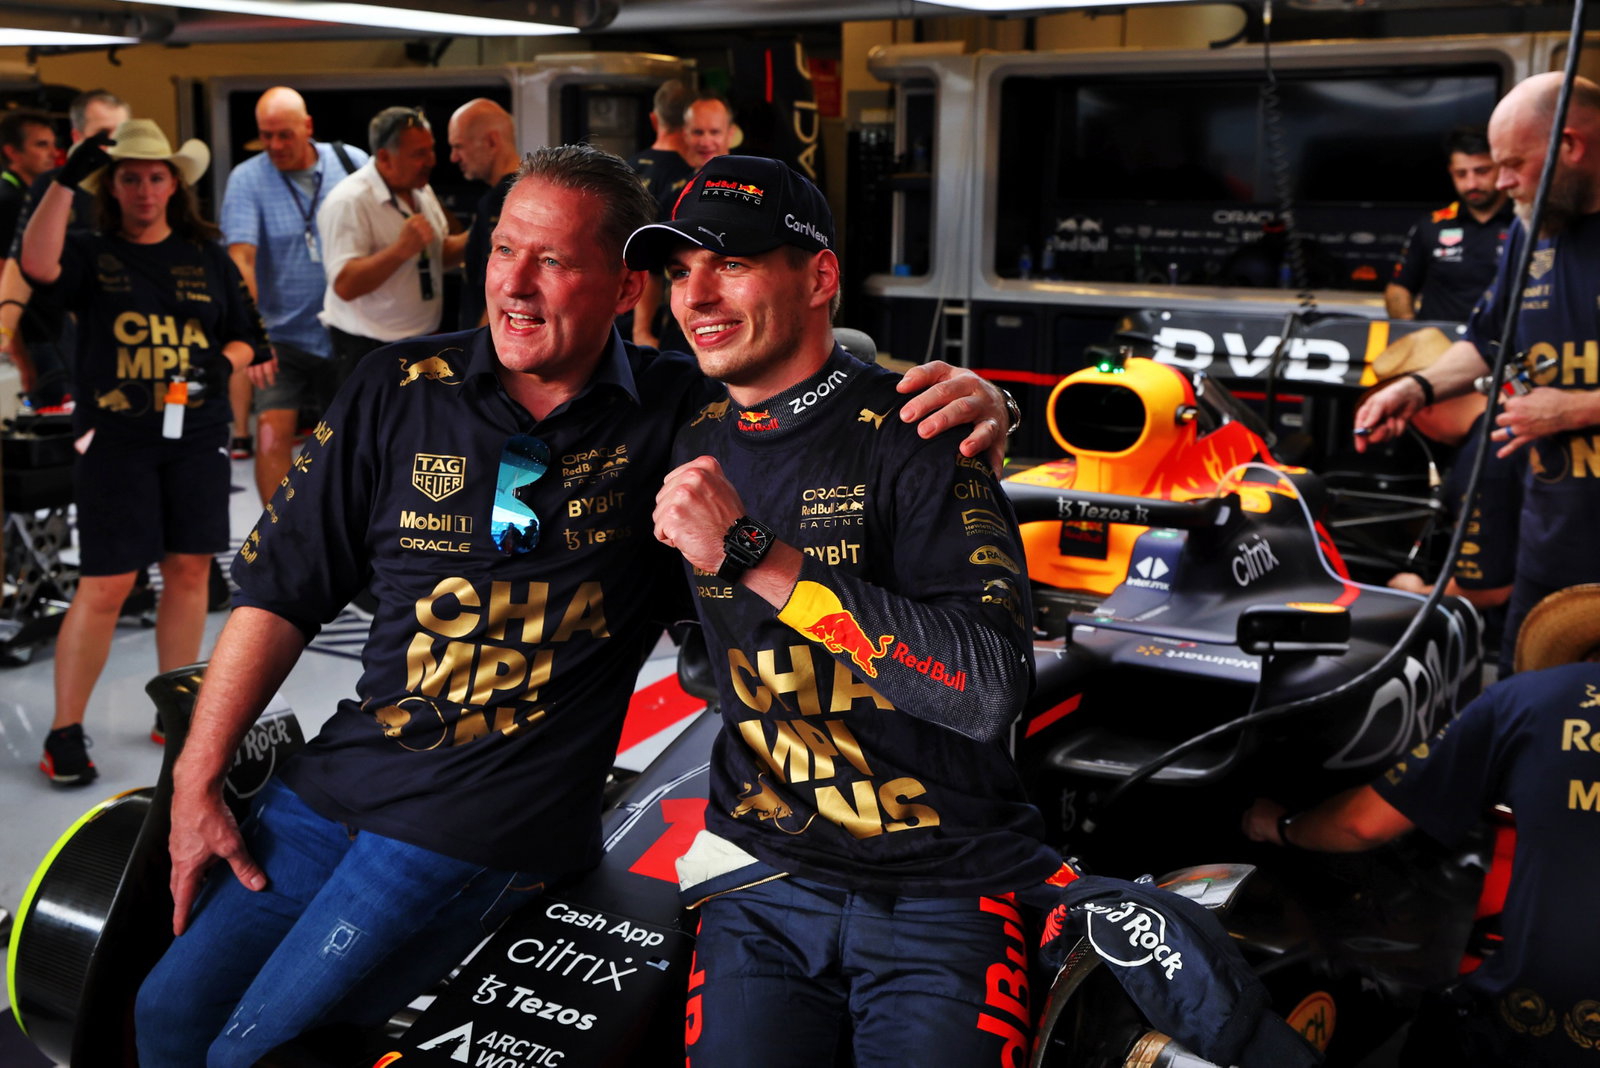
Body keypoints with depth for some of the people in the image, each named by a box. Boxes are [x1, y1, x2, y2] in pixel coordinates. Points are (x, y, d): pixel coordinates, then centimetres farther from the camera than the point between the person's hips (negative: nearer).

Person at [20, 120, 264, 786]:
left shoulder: (208, 258, 12)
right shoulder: (91, 256, 3)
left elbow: (246, 336, 15)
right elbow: (37, 265, -18)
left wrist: (224, 363, -6)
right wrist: (66, 181, -22)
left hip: (197, 436, 4)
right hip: (115, 439, -3)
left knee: (189, 569, 7)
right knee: (106, 585, -6)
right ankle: (64, 732, 5)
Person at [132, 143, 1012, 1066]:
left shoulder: (678, 414, -7)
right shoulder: (401, 391, 0)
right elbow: (282, 592, 4)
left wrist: (968, 399, -26)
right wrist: (197, 782, 2)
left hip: (487, 833, -4)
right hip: (330, 783, 4)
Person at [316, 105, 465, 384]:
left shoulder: (421, 191, 9)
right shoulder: (348, 202, -19)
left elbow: (440, 253, 18)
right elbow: (345, 285, -26)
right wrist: (401, 250, -36)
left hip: (423, 340, 8)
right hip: (369, 350, -8)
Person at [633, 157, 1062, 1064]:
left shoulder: (908, 434, -11)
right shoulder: (692, 444, 8)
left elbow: (992, 688, -26)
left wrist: (753, 555, -27)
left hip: (943, 888, -4)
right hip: (765, 884, 4)